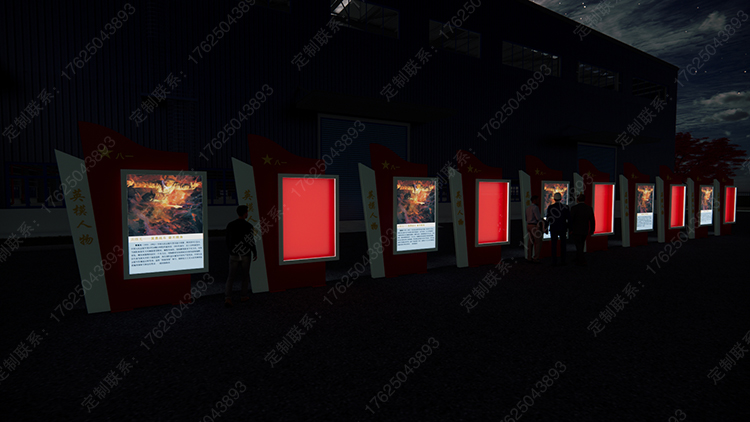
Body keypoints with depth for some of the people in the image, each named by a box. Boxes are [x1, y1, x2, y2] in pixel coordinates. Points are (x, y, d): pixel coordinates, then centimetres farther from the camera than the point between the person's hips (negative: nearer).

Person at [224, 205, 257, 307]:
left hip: (234, 255, 2)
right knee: (245, 275, 19)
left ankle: (227, 298, -4)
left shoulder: (230, 225, -4)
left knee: (231, 277, 11)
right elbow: (251, 242, -13)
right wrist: (255, 253, 3)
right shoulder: (249, 226, -14)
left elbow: (228, 240, 5)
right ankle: (243, 296, 26)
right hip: (245, 255, -2)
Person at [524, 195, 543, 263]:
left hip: (529, 225, 8)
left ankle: (529, 258, 8)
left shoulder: (528, 208, 13)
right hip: (535, 226, -8)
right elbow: (538, 218, -19)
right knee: (538, 242, -1)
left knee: (530, 242, 9)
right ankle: (536, 258, -1)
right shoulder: (535, 207, -14)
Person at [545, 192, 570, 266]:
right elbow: (569, 218, -2)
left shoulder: (550, 207, -4)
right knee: (563, 245, 7)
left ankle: (554, 261, 4)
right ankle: (562, 261, 6)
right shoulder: (565, 207, -4)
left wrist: (546, 229, 4)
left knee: (554, 245, 4)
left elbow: (548, 219, -3)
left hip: (553, 229, 0)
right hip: (563, 229, 0)